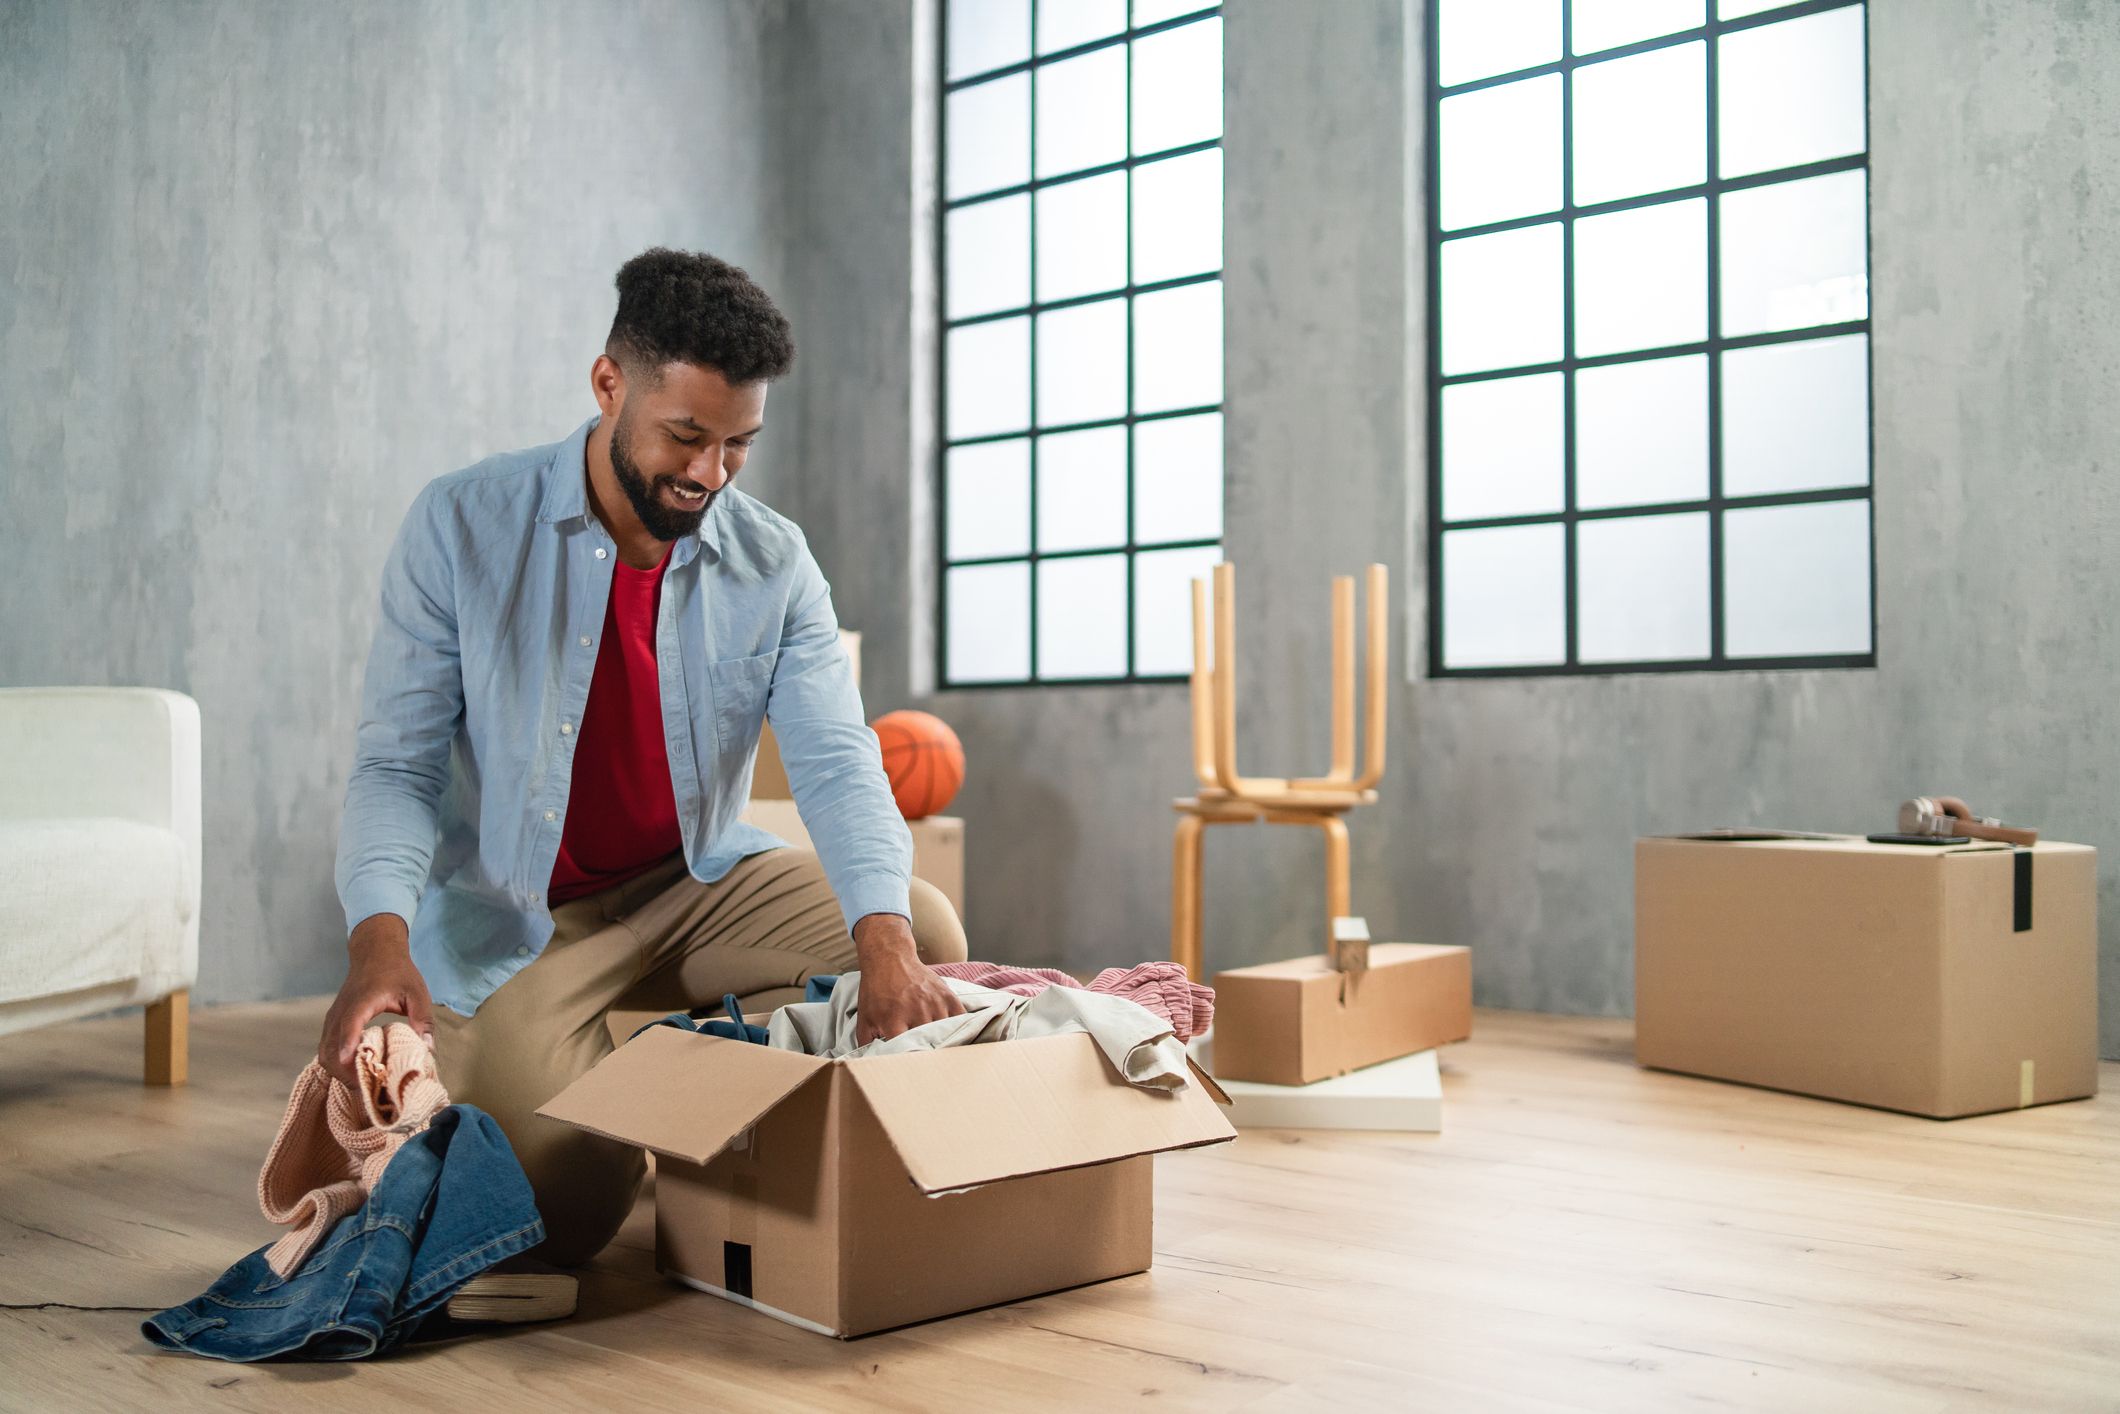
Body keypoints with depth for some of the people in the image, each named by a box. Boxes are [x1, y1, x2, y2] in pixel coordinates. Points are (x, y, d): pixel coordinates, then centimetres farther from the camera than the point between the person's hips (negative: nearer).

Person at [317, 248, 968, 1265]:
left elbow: (836, 762, -16)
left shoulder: (776, 565, -6)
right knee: (566, 1213, -18)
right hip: (511, 915, -3)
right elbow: (396, 765, -14)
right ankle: (457, 1074, 17)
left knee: (925, 936, -16)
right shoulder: (460, 527, -13)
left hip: (693, 884, 4)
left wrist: (884, 942, -36)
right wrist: (380, 940, -34)